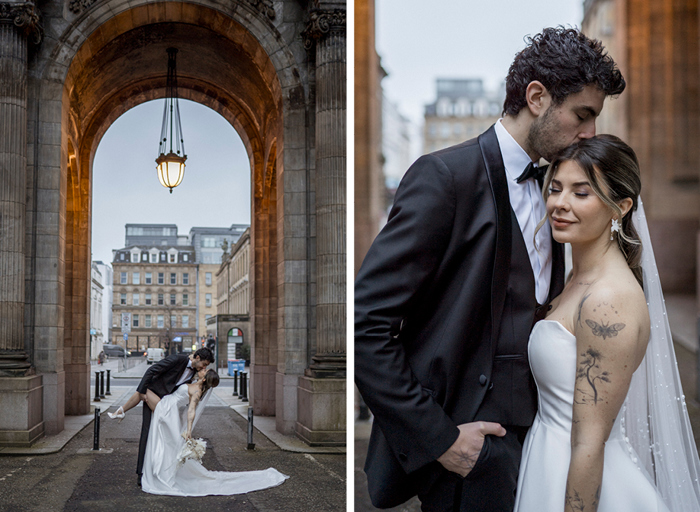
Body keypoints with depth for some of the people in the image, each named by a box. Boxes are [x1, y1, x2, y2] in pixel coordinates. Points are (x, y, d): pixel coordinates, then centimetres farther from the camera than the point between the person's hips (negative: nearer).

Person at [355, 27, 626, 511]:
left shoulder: (547, 187, 10)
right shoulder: (445, 176, -15)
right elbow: (366, 324, -19)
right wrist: (439, 438, -18)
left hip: (531, 429, 7)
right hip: (472, 438, -7)